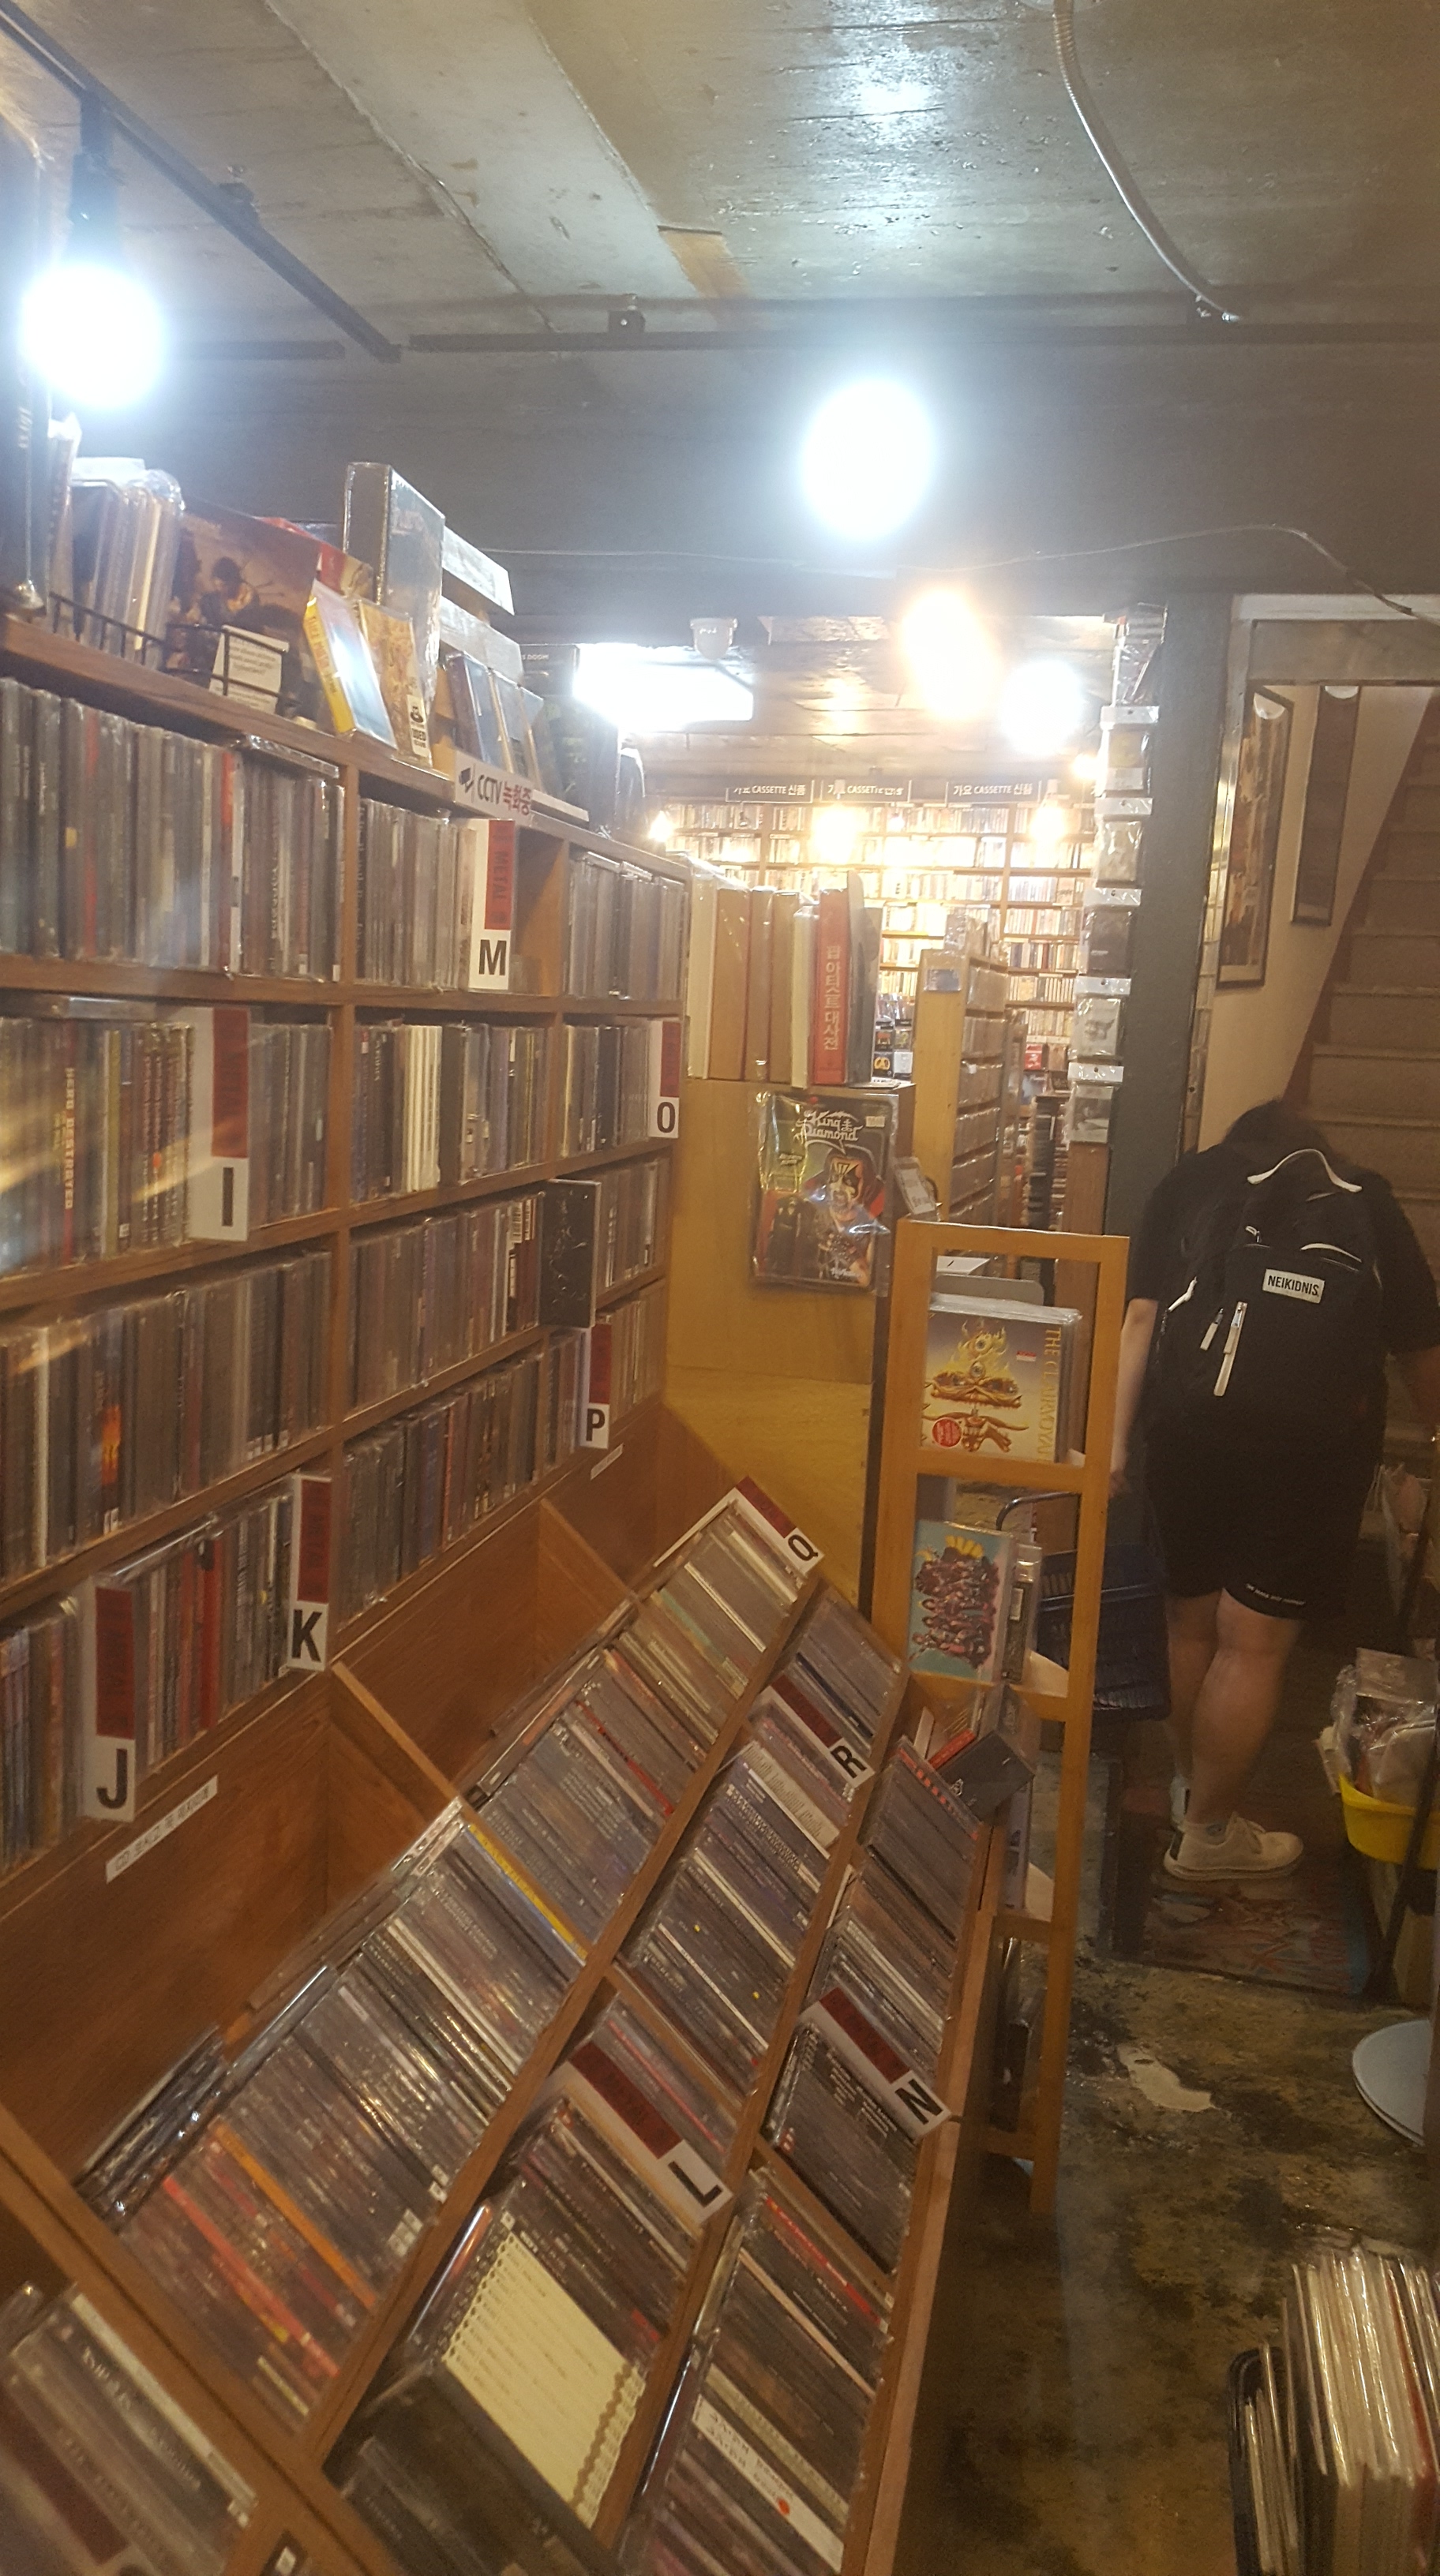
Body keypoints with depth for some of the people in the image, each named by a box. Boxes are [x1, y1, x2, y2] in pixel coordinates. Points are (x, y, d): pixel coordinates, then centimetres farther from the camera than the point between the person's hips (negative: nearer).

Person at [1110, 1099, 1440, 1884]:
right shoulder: (1363, 1198, 15)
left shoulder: (1190, 1179, 16)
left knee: (1191, 1620, 17)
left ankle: (1190, 1790, 34)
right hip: (1316, 1437, -1)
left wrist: (1116, 1439, 3)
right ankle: (1206, 1835, 19)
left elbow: (1141, 1315, 5)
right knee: (1255, 1640, 7)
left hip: (1188, 1425, 2)